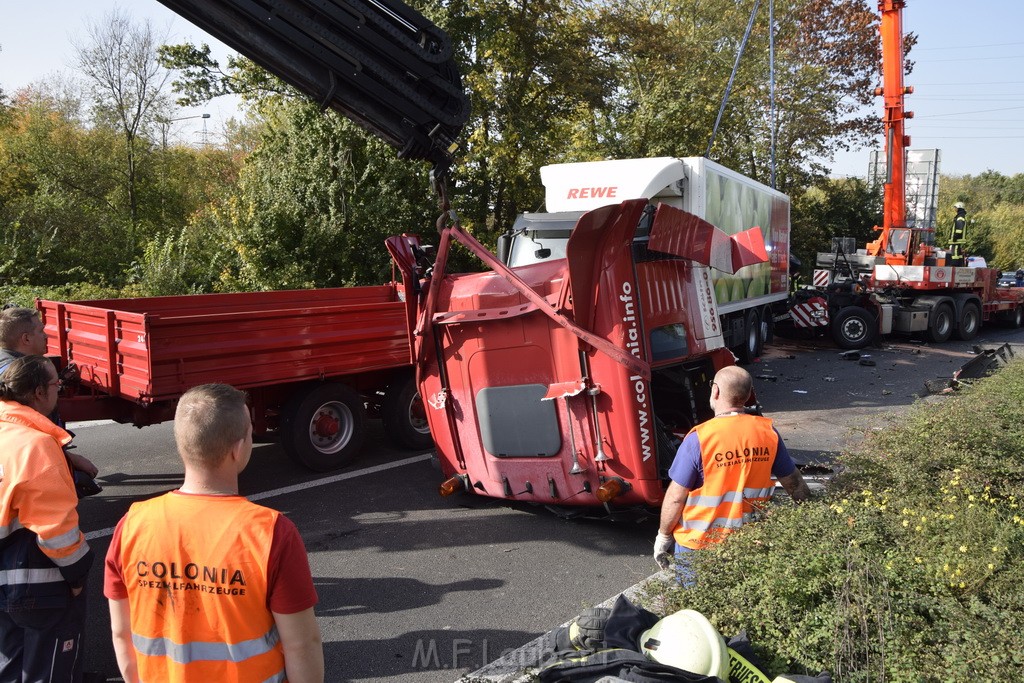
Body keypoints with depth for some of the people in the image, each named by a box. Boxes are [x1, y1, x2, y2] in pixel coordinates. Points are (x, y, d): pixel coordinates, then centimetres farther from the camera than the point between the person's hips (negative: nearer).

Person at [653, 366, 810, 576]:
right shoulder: (767, 432, -7)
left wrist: (663, 535, -2)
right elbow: (794, 484, 4)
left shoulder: (699, 439, -21)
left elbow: (676, 498, -16)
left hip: (697, 544, -4)